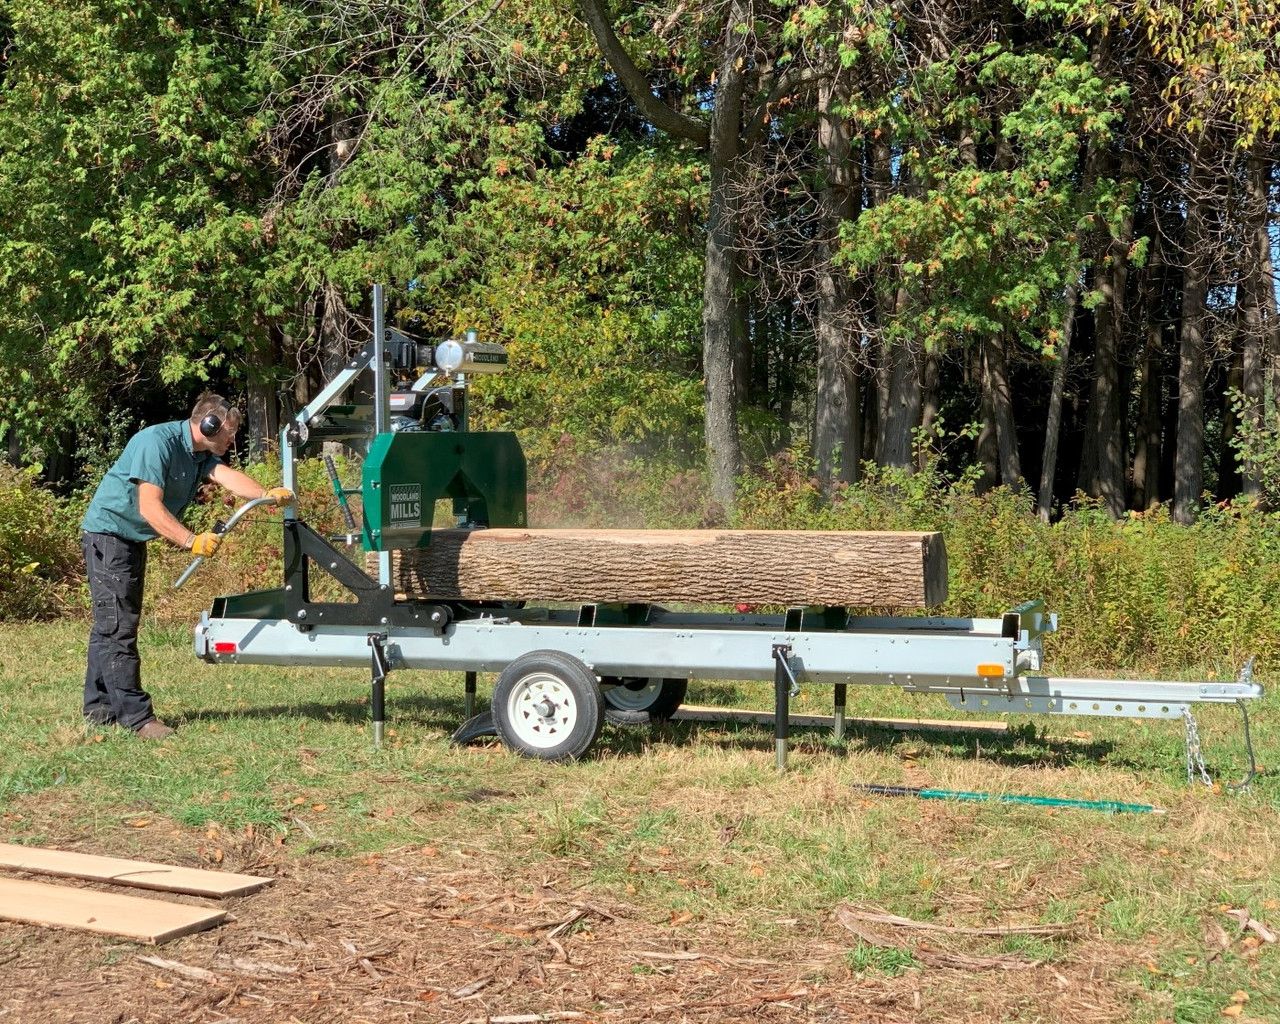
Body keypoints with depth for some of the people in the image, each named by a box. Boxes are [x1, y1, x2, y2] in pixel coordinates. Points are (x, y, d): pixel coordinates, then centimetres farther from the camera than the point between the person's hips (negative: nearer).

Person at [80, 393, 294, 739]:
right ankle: (135, 716, -12)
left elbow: (228, 477, -16)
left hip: (133, 539, 10)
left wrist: (267, 495, -35)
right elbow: (150, 508, -31)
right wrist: (191, 541, -41)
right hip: (108, 532, -10)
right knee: (117, 625, -11)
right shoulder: (157, 442, -24)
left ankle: (100, 707, 22)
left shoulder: (202, 454, 3)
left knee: (110, 623, 15)